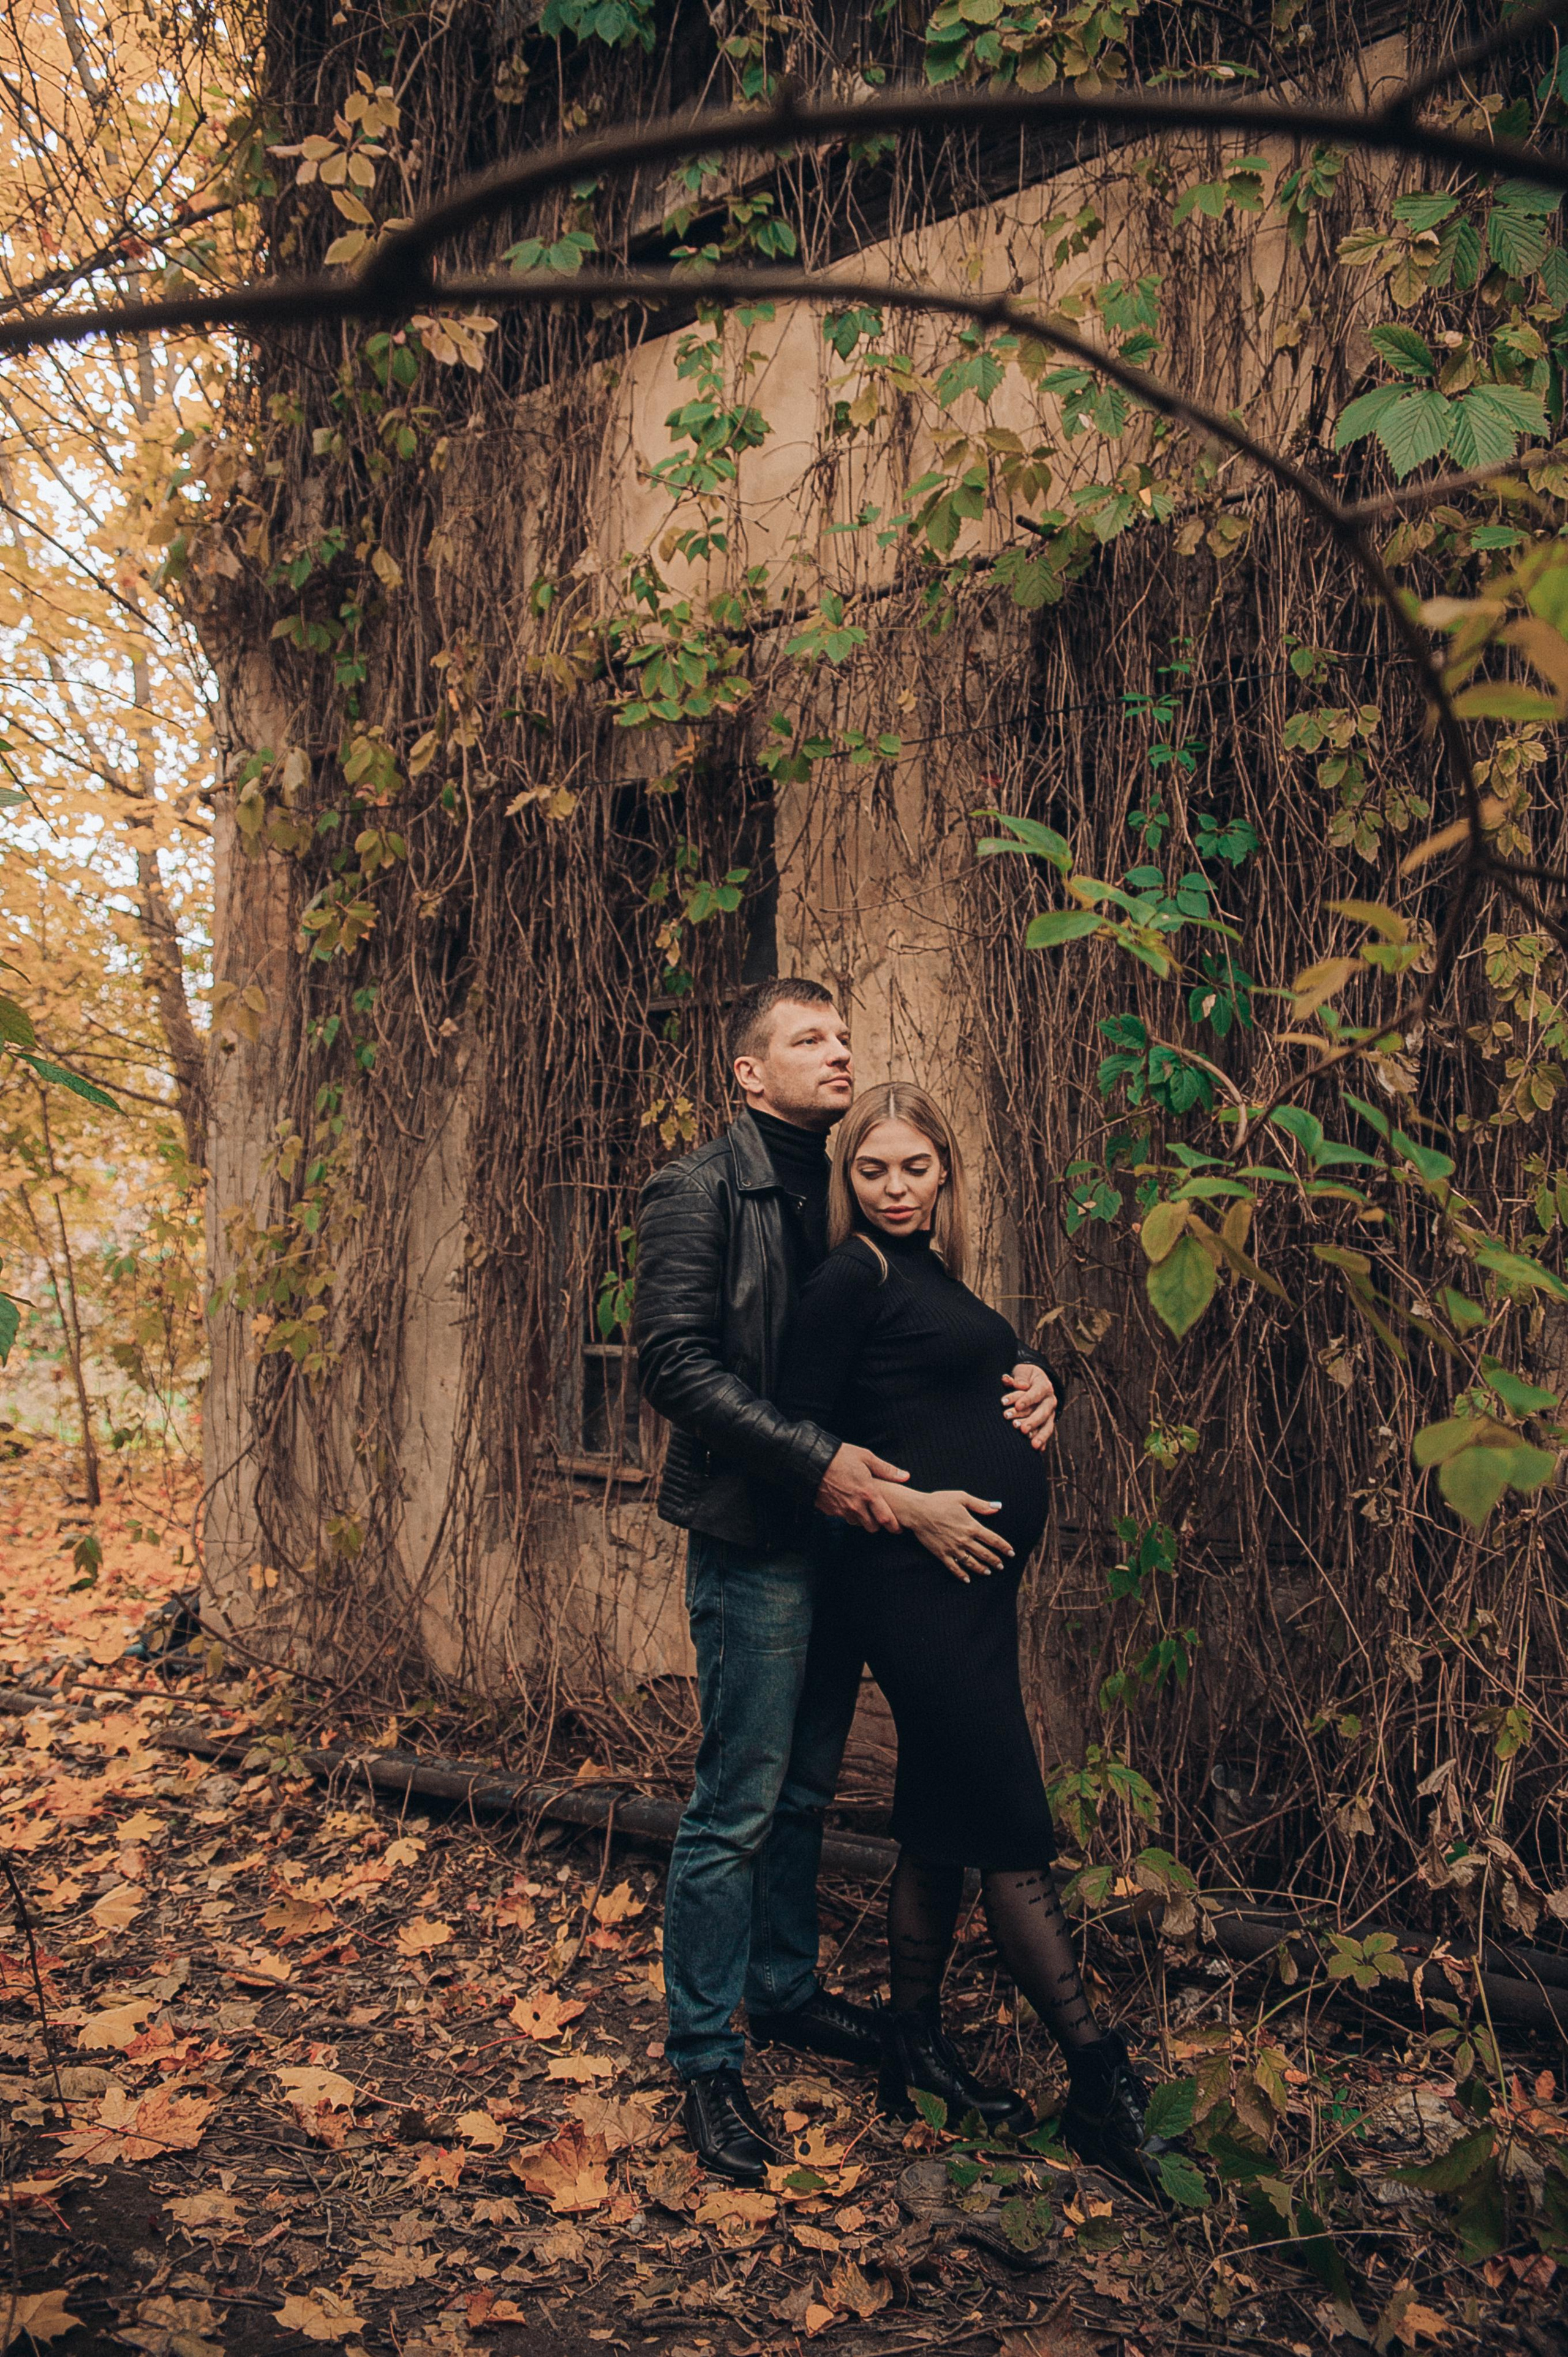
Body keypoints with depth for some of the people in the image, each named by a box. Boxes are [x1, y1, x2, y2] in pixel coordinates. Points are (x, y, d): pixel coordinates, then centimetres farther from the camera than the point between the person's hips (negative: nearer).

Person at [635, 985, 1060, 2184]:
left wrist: (1023, 1372, -4)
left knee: (806, 1789, 19)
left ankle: (786, 1990, 36)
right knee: (738, 1806, -1)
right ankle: (706, 2061, 13)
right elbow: (676, 1361, -17)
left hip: (844, 1527, 7)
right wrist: (813, 1459, -23)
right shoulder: (698, 1190, -8)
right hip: (754, 1536, -7)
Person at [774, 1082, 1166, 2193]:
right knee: (1017, 1836, -3)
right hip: (920, 1583, -9)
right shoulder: (856, 1276, -10)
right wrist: (910, 1509, -17)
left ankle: (918, 2047, 28)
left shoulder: (932, 1275, 15)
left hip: (970, 1577, 9)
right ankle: (1102, 2081, 7)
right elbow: (800, 1432, -13)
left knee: (944, 1823, 16)